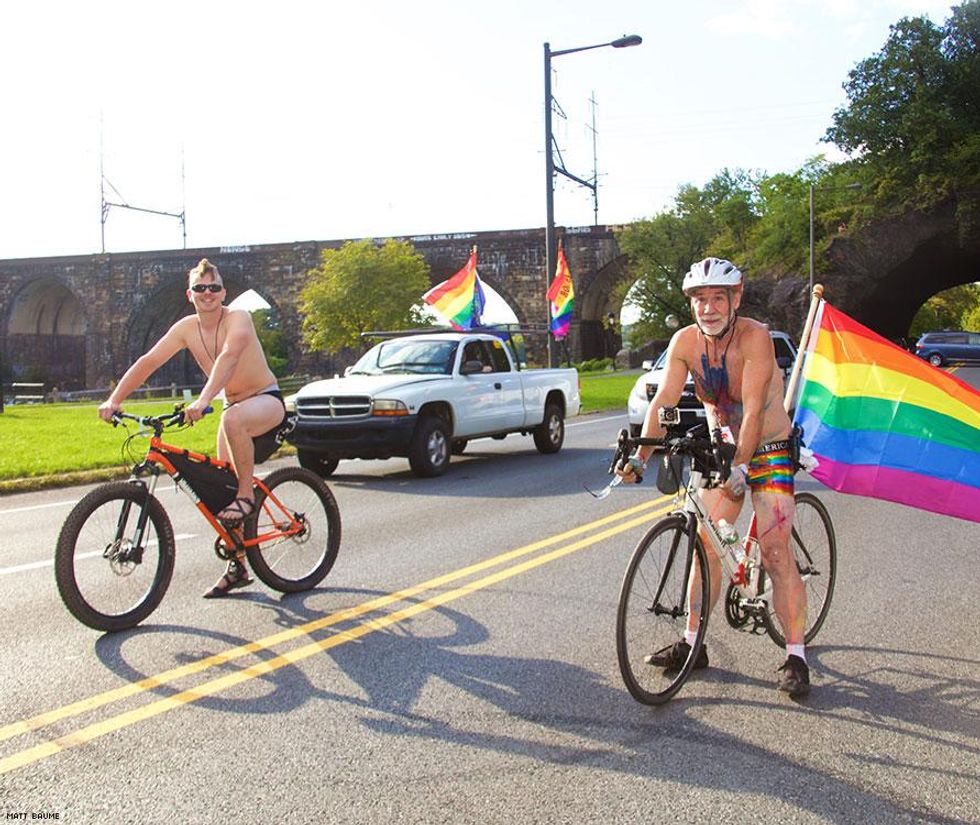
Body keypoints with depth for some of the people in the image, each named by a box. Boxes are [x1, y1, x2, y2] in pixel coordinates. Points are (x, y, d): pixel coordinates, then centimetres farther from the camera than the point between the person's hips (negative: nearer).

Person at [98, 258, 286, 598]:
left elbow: (228, 356, -38)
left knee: (234, 419, -41)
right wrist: (114, 399, -19)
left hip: (267, 400, -7)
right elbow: (148, 361, -7)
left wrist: (203, 399, -52)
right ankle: (237, 567, 15)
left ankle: (247, 495, -21)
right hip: (233, 405, 7)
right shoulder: (186, 328, -3)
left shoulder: (238, 318, -20)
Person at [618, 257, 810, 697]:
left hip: (768, 450, -5)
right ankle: (692, 644, 17)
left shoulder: (754, 336, -24)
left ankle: (796, 657, -2)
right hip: (721, 450, 5)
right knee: (705, 545, 6)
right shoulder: (685, 341, -10)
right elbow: (663, 401, -17)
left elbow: (752, 408, -31)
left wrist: (740, 465, -38)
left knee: (776, 552, -11)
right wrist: (640, 455, -28)